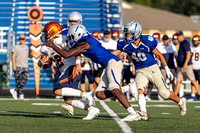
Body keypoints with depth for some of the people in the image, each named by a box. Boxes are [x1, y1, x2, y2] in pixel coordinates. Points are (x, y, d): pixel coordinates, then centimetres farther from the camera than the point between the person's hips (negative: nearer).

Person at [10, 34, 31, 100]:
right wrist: (14, 65, -15)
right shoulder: (15, 47, 3)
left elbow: (29, 56, 24)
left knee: (24, 80, -13)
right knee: (18, 81, -2)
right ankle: (20, 94, 3)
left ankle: (15, 90, -6)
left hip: (25, 66, 3)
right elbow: (13, 57, -4)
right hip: (18, 67, -3)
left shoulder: (27, 47, 14)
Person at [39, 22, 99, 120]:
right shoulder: (47, 48, 18)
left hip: (72, 69, -9)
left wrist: (77, 63, -26)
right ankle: (91, 109, -2)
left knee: (57, 91, -20)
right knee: (68, 100, 2)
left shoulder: (59, 41, -8)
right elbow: (40, 64, 18)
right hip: (65, 73, 9)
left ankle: (85, 95, -21)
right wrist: (41, 62, -7)